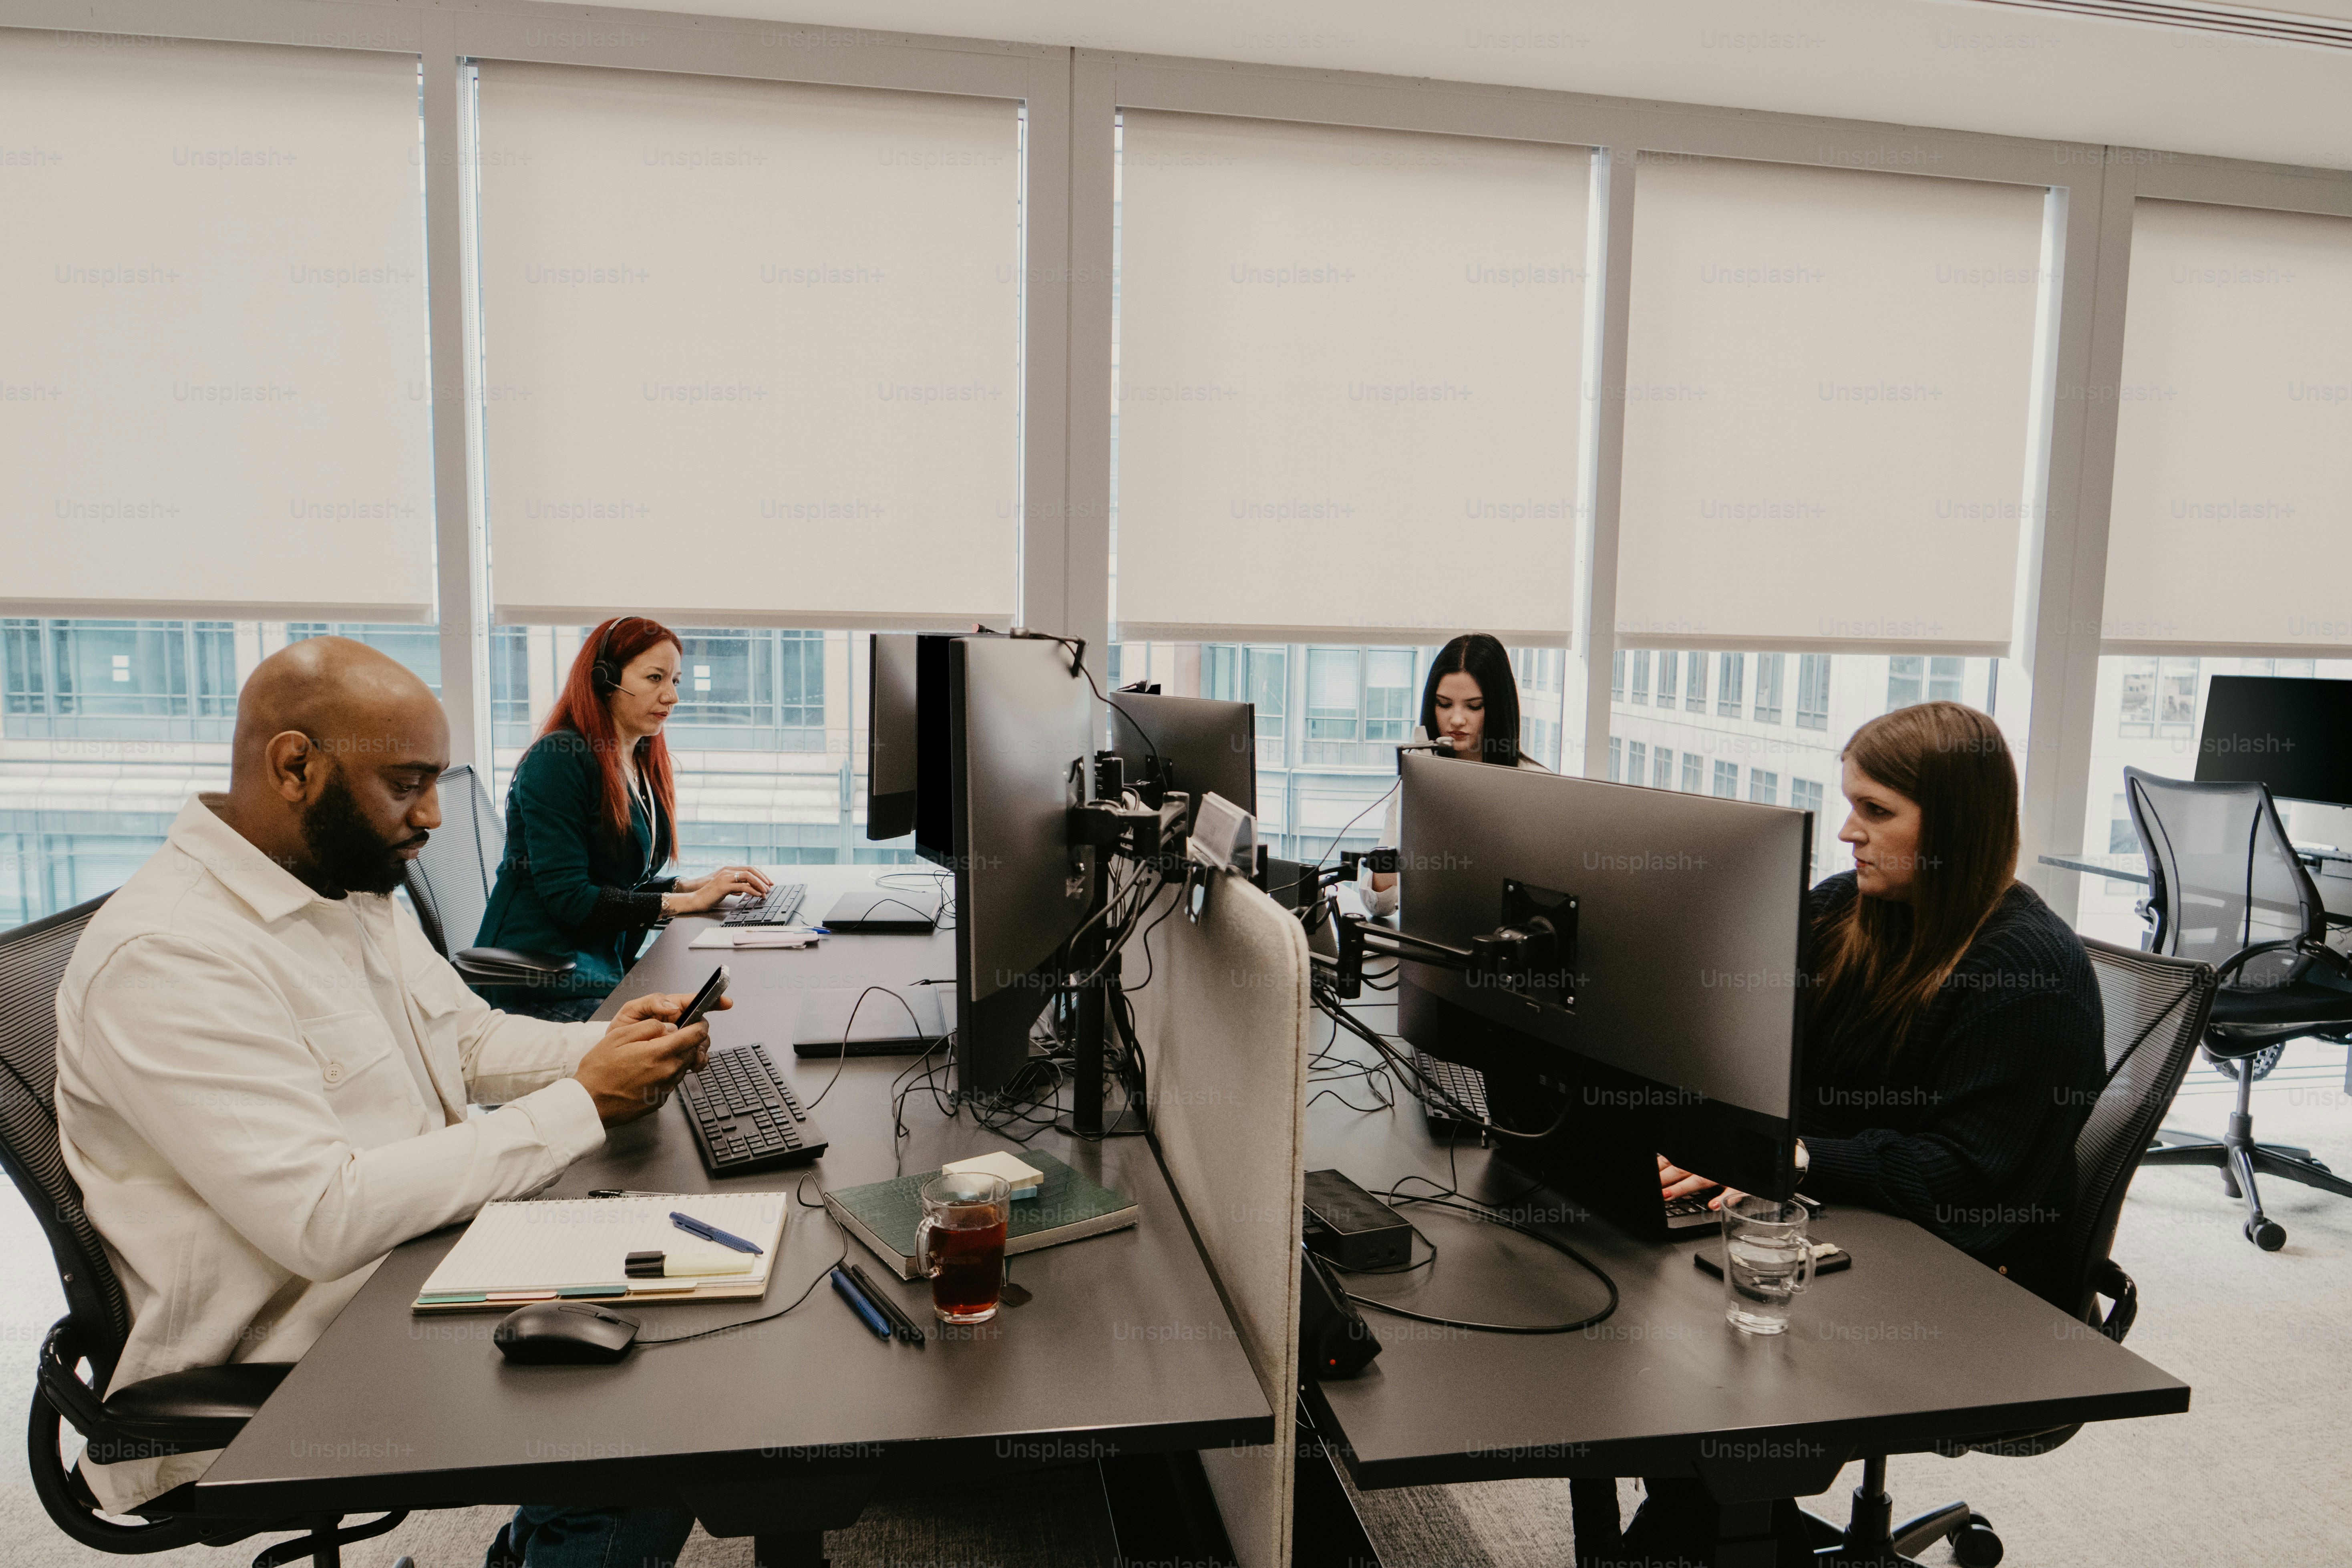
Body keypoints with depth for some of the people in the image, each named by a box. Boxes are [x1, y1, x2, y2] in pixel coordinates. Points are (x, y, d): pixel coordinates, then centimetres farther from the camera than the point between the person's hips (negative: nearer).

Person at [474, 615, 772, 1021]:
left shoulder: (643, 766, 14)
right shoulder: (558, 760, -11)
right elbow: (567, 899, -17)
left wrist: (695, 884, 0)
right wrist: (687, 901, -14)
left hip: (610, 968, 8)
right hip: (544, 984, -8)